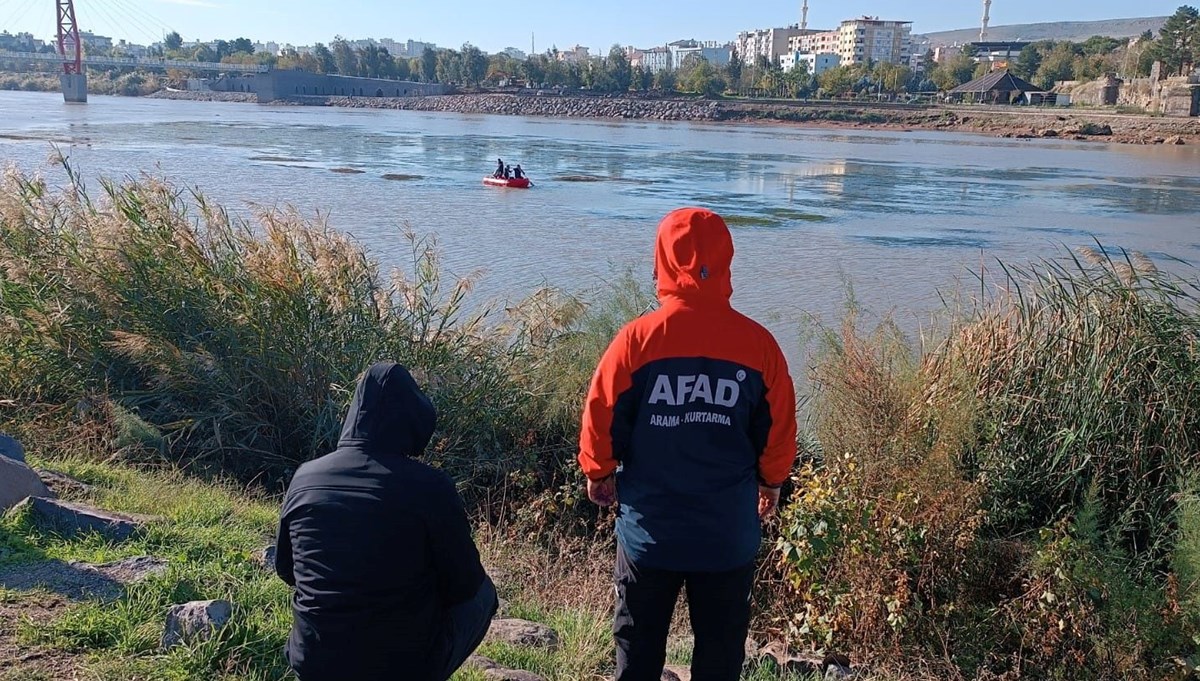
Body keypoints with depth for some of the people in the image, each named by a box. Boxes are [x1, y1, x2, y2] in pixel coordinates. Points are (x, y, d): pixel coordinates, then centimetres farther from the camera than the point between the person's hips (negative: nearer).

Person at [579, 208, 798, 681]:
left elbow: (602, 418, -7)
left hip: (650, 528, -1)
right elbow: (778, 430, -1)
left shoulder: (637, 339, -14)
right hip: (729, 533, 1)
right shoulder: (758, 344, -9)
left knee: (639, 641, 18)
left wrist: (598, 473, 13)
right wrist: (771, 482, 18)